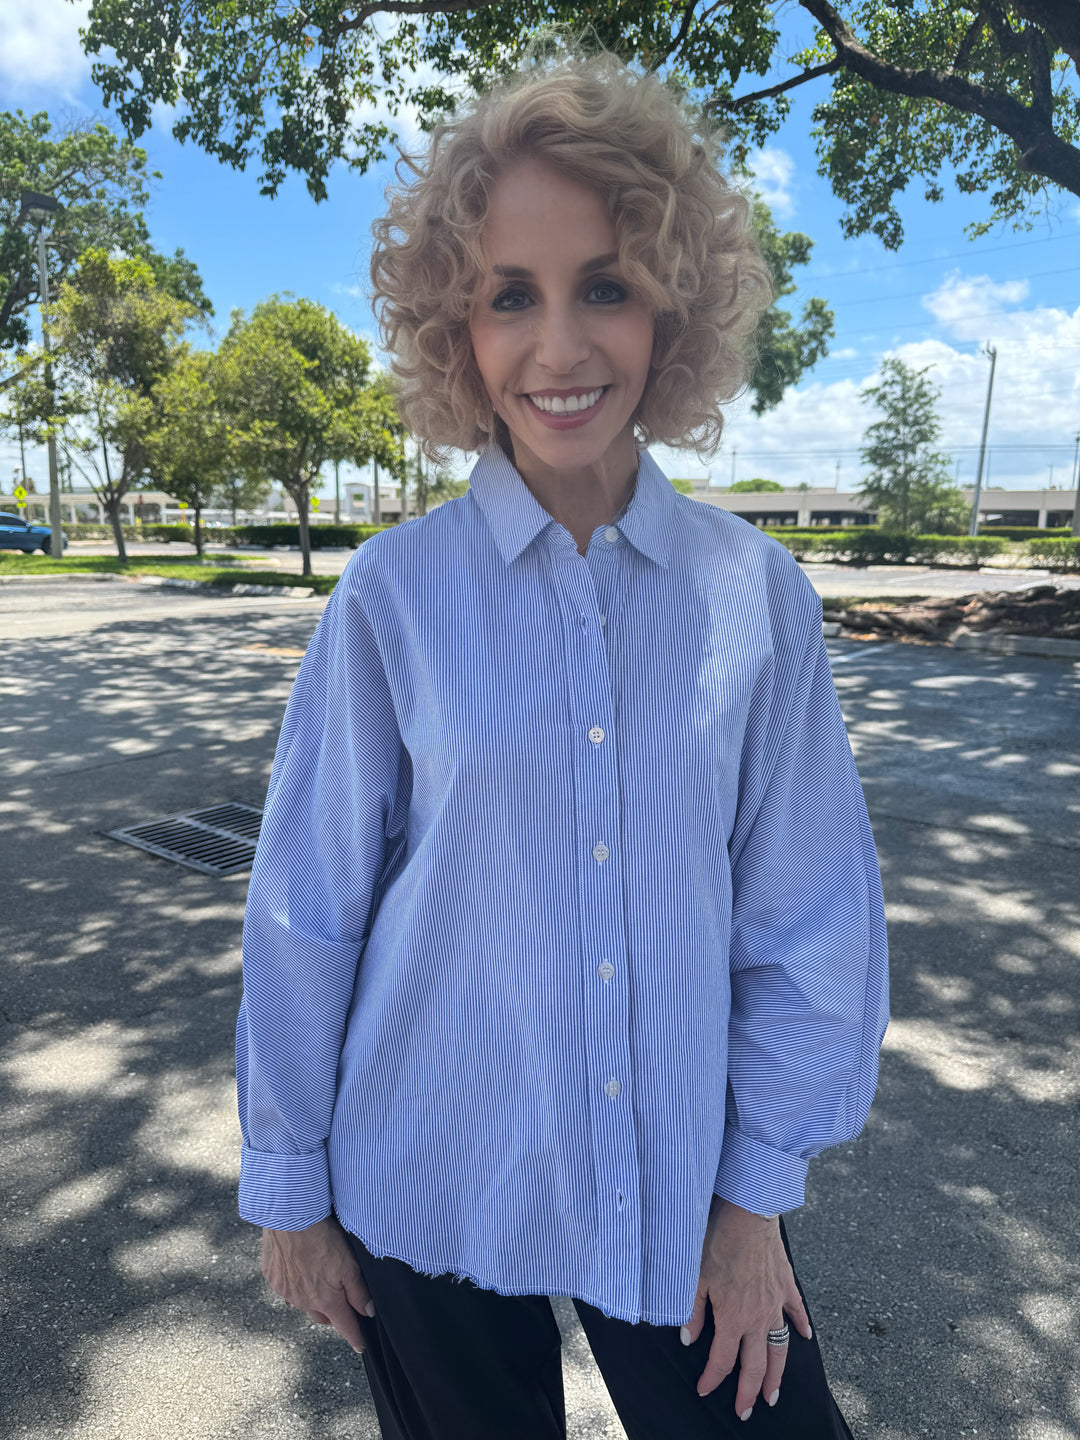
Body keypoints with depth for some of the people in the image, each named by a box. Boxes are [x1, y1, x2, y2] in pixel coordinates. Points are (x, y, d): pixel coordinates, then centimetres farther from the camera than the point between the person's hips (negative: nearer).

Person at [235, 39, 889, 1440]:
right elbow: (306, 910, -6)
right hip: (432, 1195, 0)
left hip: (681, 1189, 1)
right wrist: (288, 1186, 2)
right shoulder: (393, 596, -13)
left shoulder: (758, 597, -9)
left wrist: (758, 1190, 1)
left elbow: (803, 914, -3)